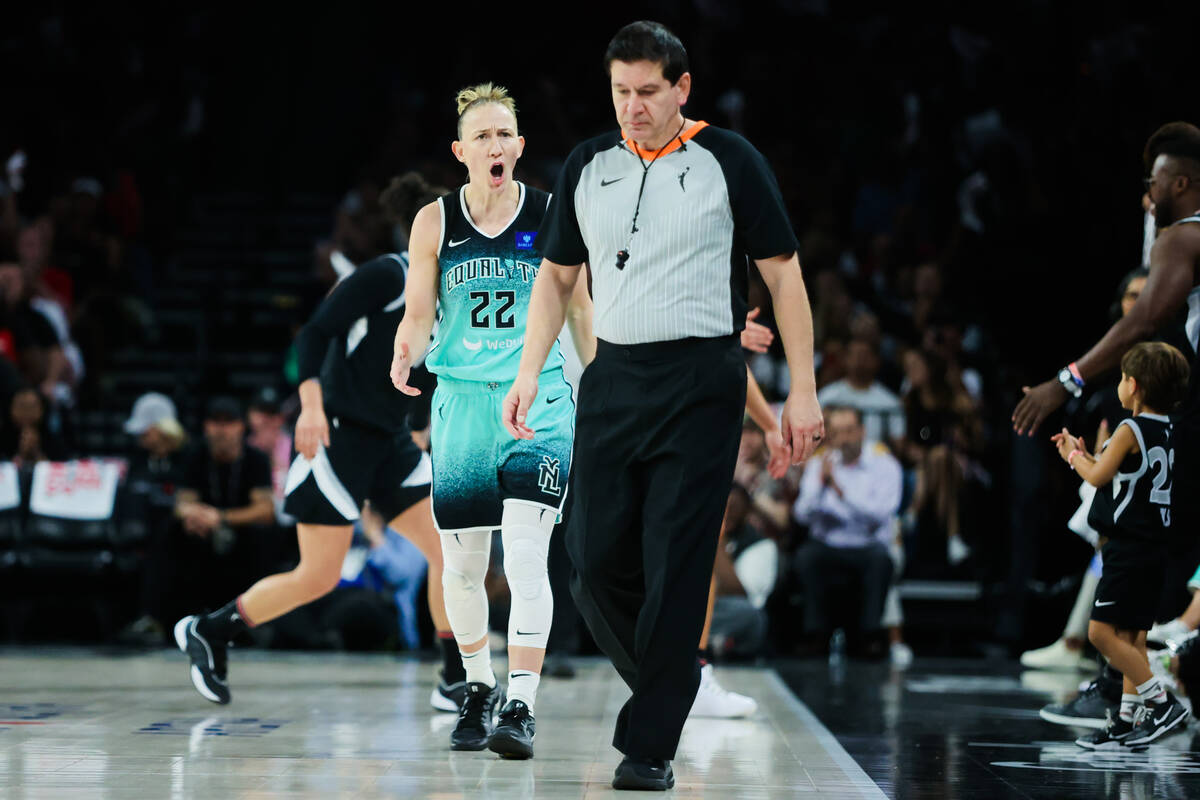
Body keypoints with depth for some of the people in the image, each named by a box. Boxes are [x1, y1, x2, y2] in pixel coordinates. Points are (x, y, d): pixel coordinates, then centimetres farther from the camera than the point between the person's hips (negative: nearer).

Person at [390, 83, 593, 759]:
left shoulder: (552, 217, 1)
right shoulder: (435, 221, 3)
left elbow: (580, 311, 8)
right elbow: (418, 318, 5)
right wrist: (405, 358, -15)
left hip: (540, 400, -2)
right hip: (461, 400, 2)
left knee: (527, 557, -14)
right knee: (462, 563, 9)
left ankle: (521, 705, -16)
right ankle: (479, 686, 29)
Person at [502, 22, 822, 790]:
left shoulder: (729, 161, -1)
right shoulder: (587, 166, 10)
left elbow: (783, 273, 0)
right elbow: (557, 275, 18)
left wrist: (803, 389, -4)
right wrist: (529, 374, 7)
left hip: (701, 382, -4)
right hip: (613, 378, 4)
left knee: (674, 567, -8)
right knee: (597, 561, 1)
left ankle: (651, 746, -1)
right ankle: (670, 684, 24)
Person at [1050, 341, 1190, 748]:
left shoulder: (1130, 431, -14)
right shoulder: (1163, 431, 13)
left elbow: (1098, 476, -14)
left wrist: (1075, 455, 4)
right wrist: (1082, 455, 19)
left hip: (1128, 547, -9)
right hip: (1150, 546, 9)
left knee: (1102, 631, -9)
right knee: (1130, 636, 11)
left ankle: (1162, 702, -11)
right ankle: (1129, 720, 13)